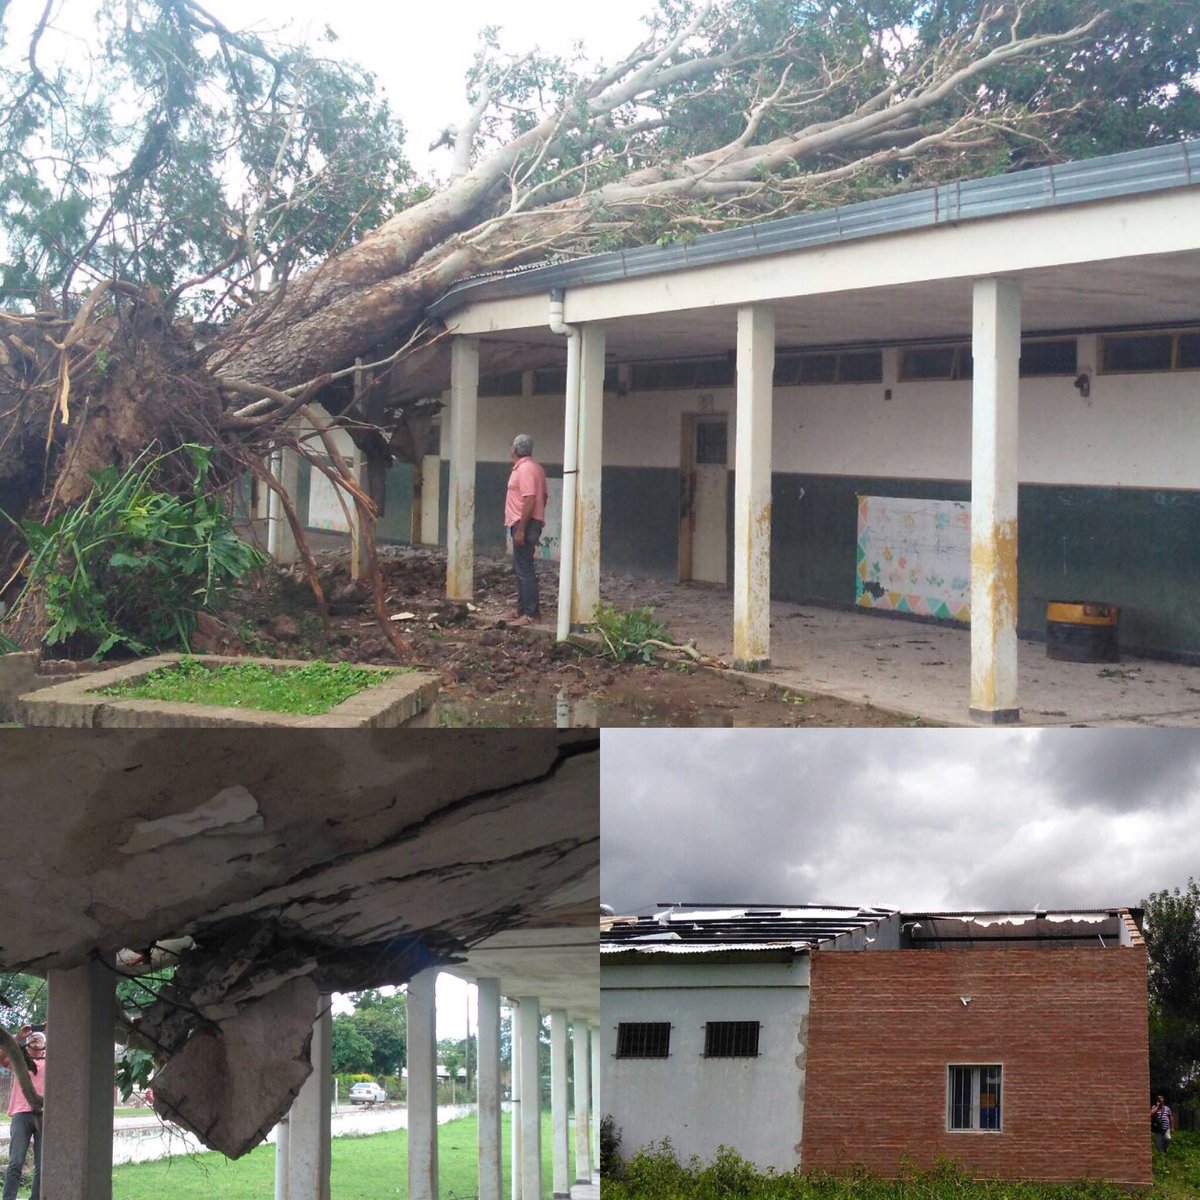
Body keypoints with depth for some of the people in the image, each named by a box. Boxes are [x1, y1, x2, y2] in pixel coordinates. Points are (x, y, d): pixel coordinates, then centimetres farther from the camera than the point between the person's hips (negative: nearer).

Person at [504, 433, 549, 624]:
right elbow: (544, 496, 20)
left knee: (524, 569, -9)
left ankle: (530, 613, -10)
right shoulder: (535, 468, 15)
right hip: (529, 524, 11)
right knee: (520, 568, 16)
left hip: (524, 524, -11)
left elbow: (529, 499, -24)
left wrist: (521, 529, -24)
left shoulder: (525, 469, -17)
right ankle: (523, 609, 22)